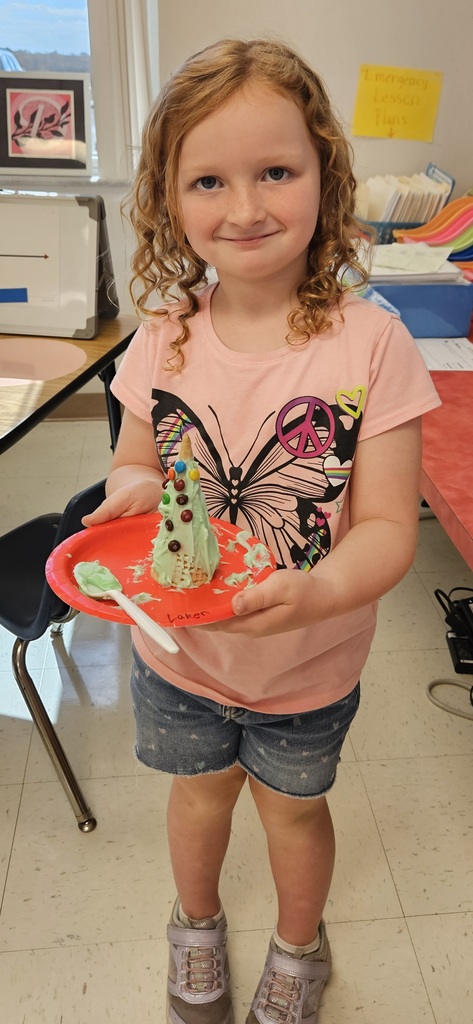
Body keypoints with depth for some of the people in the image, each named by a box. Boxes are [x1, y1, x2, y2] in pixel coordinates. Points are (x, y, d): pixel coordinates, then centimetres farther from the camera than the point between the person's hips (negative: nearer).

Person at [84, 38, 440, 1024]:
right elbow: (133, 468, 1)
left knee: (293, 806, 23)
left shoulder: (368, 341, -21)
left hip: (307, 665, -2)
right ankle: (197, 924, 60)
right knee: (201, 789, 26)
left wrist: (318, 589, -39)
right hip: (177, 644, 3)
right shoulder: (166, 335, -11)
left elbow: (388, 525, -20)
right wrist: (134, 491, -23)